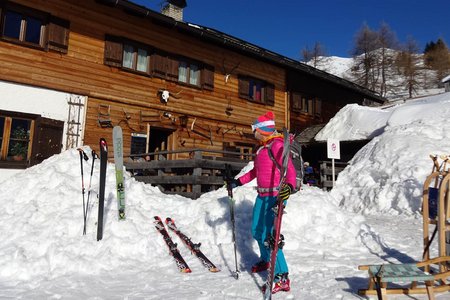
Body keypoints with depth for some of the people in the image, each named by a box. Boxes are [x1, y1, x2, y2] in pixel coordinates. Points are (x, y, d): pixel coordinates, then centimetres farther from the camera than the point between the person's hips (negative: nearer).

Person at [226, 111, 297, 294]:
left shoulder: (276, 145, -15)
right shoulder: (262, 147, 13)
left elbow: (289, 169, -27)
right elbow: (255, 171, 23)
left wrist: (289, 186, -45)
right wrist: (238, 182, 24)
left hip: (275, 196, -9)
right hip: (262, 195, 9)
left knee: (268, 236, -12)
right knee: (257, 231, 20)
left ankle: (282, 279, -2)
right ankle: (265, 260, 45)